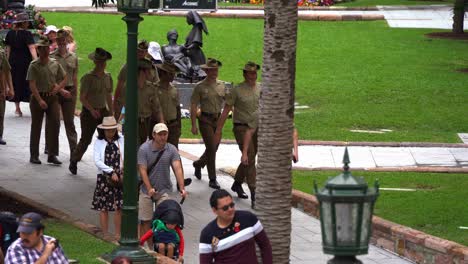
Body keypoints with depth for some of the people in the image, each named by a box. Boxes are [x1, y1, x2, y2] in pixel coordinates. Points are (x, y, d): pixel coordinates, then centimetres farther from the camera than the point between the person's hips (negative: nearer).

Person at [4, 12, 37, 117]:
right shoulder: (26, 34, -12)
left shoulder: (10, 34, 4)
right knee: (28, 84, 3)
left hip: (13, 62, 5)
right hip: (26, 62, -5)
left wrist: (9, 62, 15)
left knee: (16, 84, 12)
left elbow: (8, 49, 8)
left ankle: (17, 108, 15)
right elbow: (32, 48, -21)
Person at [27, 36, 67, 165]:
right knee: (36, 126, 4)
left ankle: (52, 155, -1)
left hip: (52, 97, 3)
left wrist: (58, 88, 0)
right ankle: (34, 155, 13)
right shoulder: (34, 65, -7)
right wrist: (40, 100, -22)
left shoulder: (55, 64, 5)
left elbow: (64, 78, 18)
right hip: (38, 97, -3)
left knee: (55, 123, -6)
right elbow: (32, 85, -13)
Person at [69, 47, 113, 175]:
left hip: (103, 111, 5)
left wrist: (111, 112, 16)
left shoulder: (107, 77, 6)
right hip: (89, 112, -5)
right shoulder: (88, 77, -13)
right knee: (85, 139, 3)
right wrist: (92, 110, -27)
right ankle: (73, 161, 26)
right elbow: (82, 97, -15)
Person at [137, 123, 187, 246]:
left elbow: (177, 168, -14)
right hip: (146, 190, -1)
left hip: (164, 190, 1)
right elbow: (142, 170, -15)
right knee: (145, 221, 2)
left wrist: (181, 188, -28)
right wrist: (149, 188, -27)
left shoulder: (171, 150, -4)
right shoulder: (144, 148, -9)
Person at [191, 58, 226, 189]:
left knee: (213, 148, 12)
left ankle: (198, 164, 41)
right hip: (205, 120, -5)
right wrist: (194, 125, -11)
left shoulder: (221, 85, 8)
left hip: (218, 119, 5)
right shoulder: (200, 87, -5)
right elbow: (193, 106, -6)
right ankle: (212, 179, -4)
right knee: (211, 149, -10)